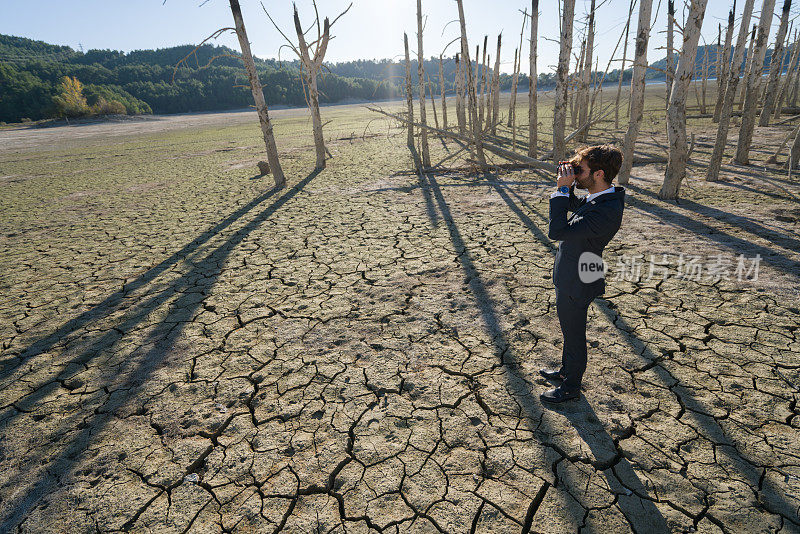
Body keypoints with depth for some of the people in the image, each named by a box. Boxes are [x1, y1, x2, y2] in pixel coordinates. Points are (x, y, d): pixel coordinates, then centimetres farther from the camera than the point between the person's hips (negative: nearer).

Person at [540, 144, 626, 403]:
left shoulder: (607, 211, -33)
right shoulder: (597, 197, -3)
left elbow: (557, 231, -37)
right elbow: (572, 206, 17)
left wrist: (562, 189, -30)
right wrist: (565, 185, -3)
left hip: (575, 285, -9)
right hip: (570, 278, 9)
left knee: (574, 337, 12)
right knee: (570, 332, 27)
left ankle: (571, 387, 35)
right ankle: (566, 371, 49)